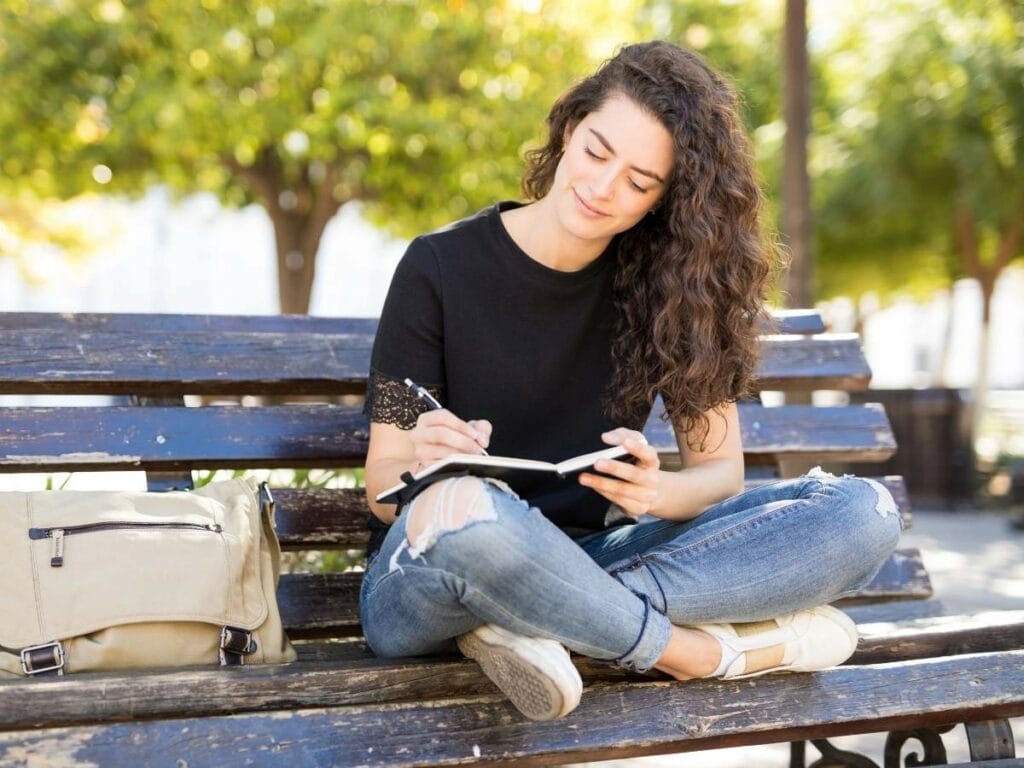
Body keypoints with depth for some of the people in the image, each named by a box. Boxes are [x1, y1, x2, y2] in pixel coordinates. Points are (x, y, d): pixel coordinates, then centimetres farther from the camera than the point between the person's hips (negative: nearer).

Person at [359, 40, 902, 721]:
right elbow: (384, 492, -6)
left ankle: (545, 625, -24)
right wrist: (422, 470, -31)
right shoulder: (441, 268, -7)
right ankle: (708, 651, -20)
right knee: (459, 506, -42)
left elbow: (720, 468, 1)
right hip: (430, 575, -3)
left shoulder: (664, 282, 2)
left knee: (863, 514, -15)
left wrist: (659, 493, -23)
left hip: (582, 562, 4)